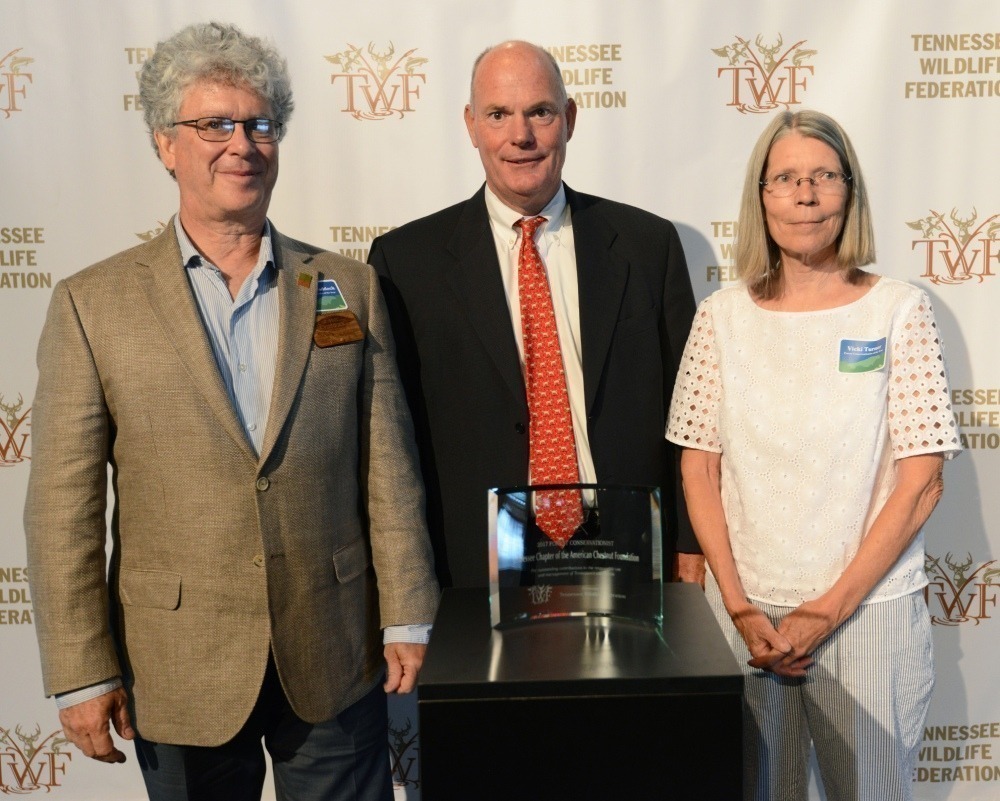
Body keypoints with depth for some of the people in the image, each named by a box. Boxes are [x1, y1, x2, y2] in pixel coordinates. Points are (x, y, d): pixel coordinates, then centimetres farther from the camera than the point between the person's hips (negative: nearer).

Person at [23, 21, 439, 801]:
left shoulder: (348, 288, 3)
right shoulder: (92, 304, -3)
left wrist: (406, 618, 1)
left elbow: (389, 467, 2)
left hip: (335, 657, 1)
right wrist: (82, 674, -5)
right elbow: (63, 507, -4)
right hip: (180, 670, -1)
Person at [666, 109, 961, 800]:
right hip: (745, 608, 2)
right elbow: (699, 469, 2)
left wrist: (828, 611, -11)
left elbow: (920, 483, -7)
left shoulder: (899, 310, -5)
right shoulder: (723, 315, 1)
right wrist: (739, 608, -6)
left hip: (866, 610, -1)